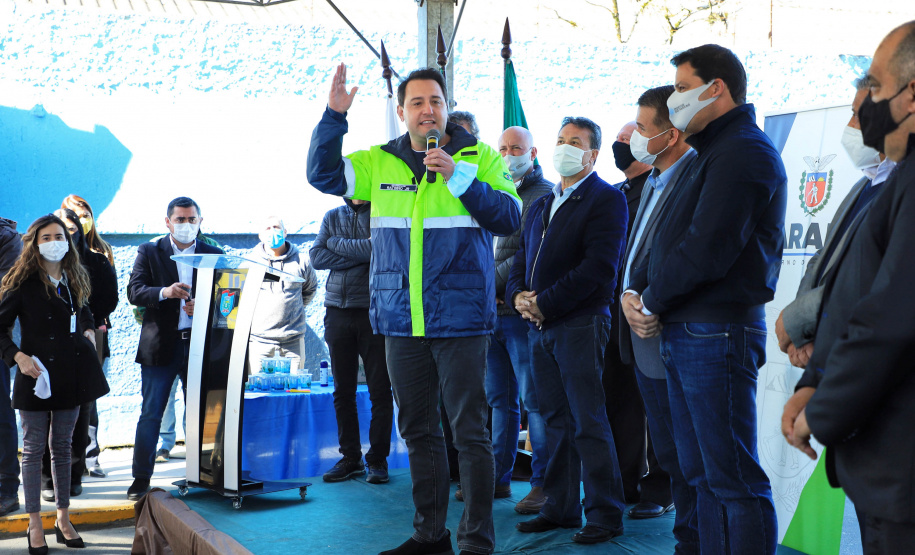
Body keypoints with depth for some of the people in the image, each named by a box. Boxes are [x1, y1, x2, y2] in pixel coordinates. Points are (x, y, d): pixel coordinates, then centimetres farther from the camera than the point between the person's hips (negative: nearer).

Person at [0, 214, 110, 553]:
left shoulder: (74, 281, 9)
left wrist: (89, 331, 7)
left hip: (70, 374, 5)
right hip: (36, 373, -5)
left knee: (62, 446, 12)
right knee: (34, 448, 2)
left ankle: (63, 519, 20)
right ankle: (35, 525, 10)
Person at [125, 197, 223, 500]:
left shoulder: (214, 255, 10)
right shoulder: (149, 252, 6)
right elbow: (134, 291, -5)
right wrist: (164, 292, -24)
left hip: (199, 344, 1)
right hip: (160, 346, -1)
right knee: (150, 414, 0)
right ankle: (141, 478, 7)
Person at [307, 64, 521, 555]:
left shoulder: (479, 158, 0)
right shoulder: (380, 163, 10)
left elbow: (509, 216, -9)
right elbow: (322, 174, 3)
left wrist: (459, 177, -19)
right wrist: (334, 115, -8)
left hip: (460, 319, -4)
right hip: (402, 323, 4)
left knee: (469, 431, -3)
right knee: (417, 430, 13)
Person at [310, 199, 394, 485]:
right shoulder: (333, 217, 14)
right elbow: (316, 256, 1)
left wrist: (337, 244, -4)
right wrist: (360, 255, -10)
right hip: (338, 310, 4)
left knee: (380, 390, -1)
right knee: (342, 391, 7)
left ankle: (377, 459, 8)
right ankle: (350, 457, 15)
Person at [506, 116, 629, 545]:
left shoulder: (606, 199, -4)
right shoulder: (540, 205, 21)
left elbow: (598, 266, -15)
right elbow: (521, 260, 21)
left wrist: (545, 302, -15)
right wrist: (518, 295, -2)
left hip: (580, 324, -7)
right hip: (539, 327, 7)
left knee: (589, 423, -5)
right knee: (556, 421, 11)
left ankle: (605, 514, 3)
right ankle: (561, 507, 17)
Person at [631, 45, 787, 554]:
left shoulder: (742, 152, -12)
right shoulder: (718, 152, 21)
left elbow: (706, 250, -21)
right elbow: (678, 242, 19)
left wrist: (653, 302, -7)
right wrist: (649, 300, 3)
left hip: (717, 334, -10)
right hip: (685, 333, 10)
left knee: (734, 479, -7)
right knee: (703, 474, 14)